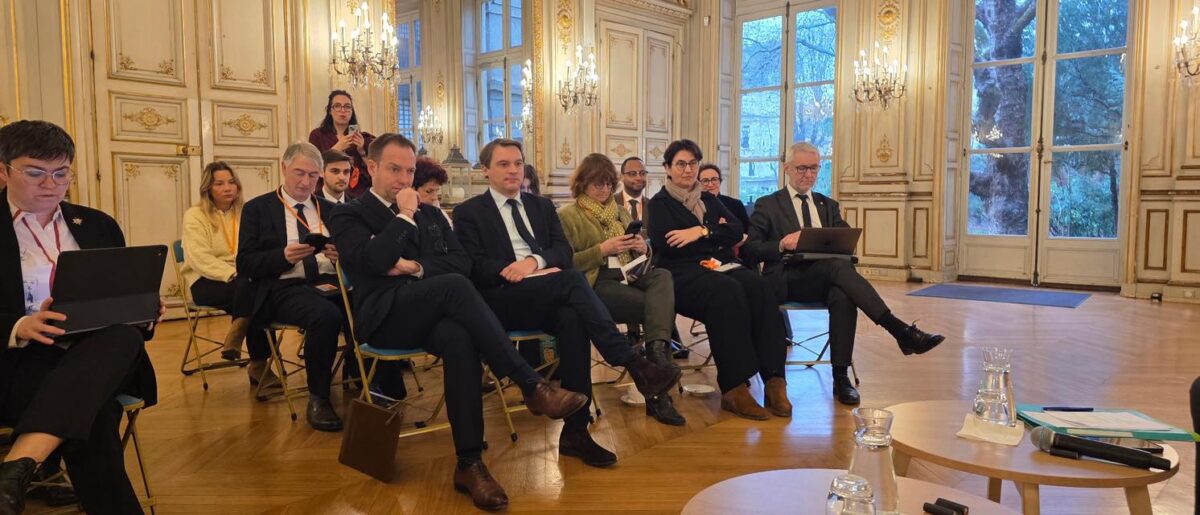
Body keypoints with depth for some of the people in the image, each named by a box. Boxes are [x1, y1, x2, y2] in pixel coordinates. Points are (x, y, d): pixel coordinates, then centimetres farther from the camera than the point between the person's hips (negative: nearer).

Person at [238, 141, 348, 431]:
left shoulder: (329, 209, 22)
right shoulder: (258, 209, 11)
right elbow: (245, 265, 2)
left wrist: (342, 254, -9)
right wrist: (284, 256, -15)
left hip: (331, 284, 3)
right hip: (284, 288, -3)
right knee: (326, 315, -37)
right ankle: (318, 398, -17)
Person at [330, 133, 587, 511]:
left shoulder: (429, 212, 24)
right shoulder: (349, 216, 8)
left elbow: (462, 262, 10)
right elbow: (373, 260, -13)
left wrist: (416, 267, -5)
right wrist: (405, 216, -5)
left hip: (431, 311, 4)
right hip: (385, 316, -4)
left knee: (459, 338, -35)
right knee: (454, 286, -34)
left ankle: (470, 462, -32)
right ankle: (531, 385, -31)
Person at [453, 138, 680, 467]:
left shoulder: (541, 206, 24)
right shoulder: (469, 212, 11)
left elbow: (564, 251, 9)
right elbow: (475, 267, -3)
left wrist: (535, 261, -12)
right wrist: (513, 270, -18)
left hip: (549, 298, 4)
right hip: (501, 300, -3)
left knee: (572, 318, -34)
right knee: (572, 280, -32)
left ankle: (575, 431, -30)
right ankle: (634, 365, -33)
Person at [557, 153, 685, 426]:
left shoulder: (620, 212, 27)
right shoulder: (567, 216, 7)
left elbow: (640, 252, 27)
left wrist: (643, 247, 3)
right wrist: (602, 249, -13)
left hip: (630, 274, 6)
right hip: (596, 282, -5)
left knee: (662, 276, -31)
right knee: (659, 306, -28)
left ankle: (657, 349, -47)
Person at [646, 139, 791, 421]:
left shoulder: (709, 199, 26)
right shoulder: (659, 204, 12)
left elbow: (737, 230, 10)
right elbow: (665, 244, -7)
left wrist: (702, 231, -6)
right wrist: (716, 233, -1)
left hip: (722, 265, 5)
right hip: (683, 273, -4)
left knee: (759, 287, -30)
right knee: (728, 291, -37)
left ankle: (774, 379, -34)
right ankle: (734, 388, -36)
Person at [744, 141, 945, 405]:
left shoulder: (828, 205, 25)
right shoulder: (767, 205, 12)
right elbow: (750, 248, 1)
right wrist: (781, 245, -17)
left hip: (823, 279, 4)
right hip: (786, 280, -3)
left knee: (843, 298, -35)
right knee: (836, 265, -34)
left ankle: (840, 376, -30)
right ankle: (901, 331, -40)